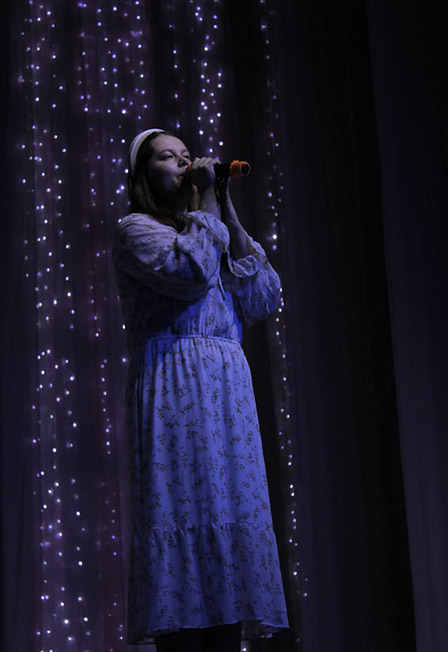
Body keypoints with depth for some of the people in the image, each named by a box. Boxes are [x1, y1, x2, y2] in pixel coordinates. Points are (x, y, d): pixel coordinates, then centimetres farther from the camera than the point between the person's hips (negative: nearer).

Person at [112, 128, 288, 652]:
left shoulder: (211, 235, 29)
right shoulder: (135, 229, 7)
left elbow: (264, 300, 14)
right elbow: (188, 272, -14)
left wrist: (229, 216, 12)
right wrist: (205, 204, -1)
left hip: (229, 391, 7)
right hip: (174, 385, -7)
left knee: (228, 521, -1)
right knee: (188, 517, -15)